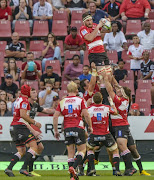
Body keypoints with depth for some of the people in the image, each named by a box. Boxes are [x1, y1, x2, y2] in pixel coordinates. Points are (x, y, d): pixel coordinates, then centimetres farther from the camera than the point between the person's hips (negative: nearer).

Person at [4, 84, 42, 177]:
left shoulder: (19, 99, 19)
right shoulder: (24, 100, -10)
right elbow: (23, 115, -21)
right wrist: (34, 122, -15)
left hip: (13, 127, 10)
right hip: (20, 127, -10)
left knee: (22, 151, 13)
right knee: (34, 146, -13)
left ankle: (9, 168, 1)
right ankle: (24, 168, -22)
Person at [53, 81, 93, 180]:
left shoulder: (62, 102, 7)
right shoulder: (80, 100, -1)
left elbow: (55, 117, 3)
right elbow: (86, 115, -9)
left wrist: (56, 130, 11)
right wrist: (90, 127, 4)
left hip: (67, 129, 3)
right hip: (78, 127, -3)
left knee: (71, 152, 8)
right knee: (82, 150, 6)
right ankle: (73, 167, -18)